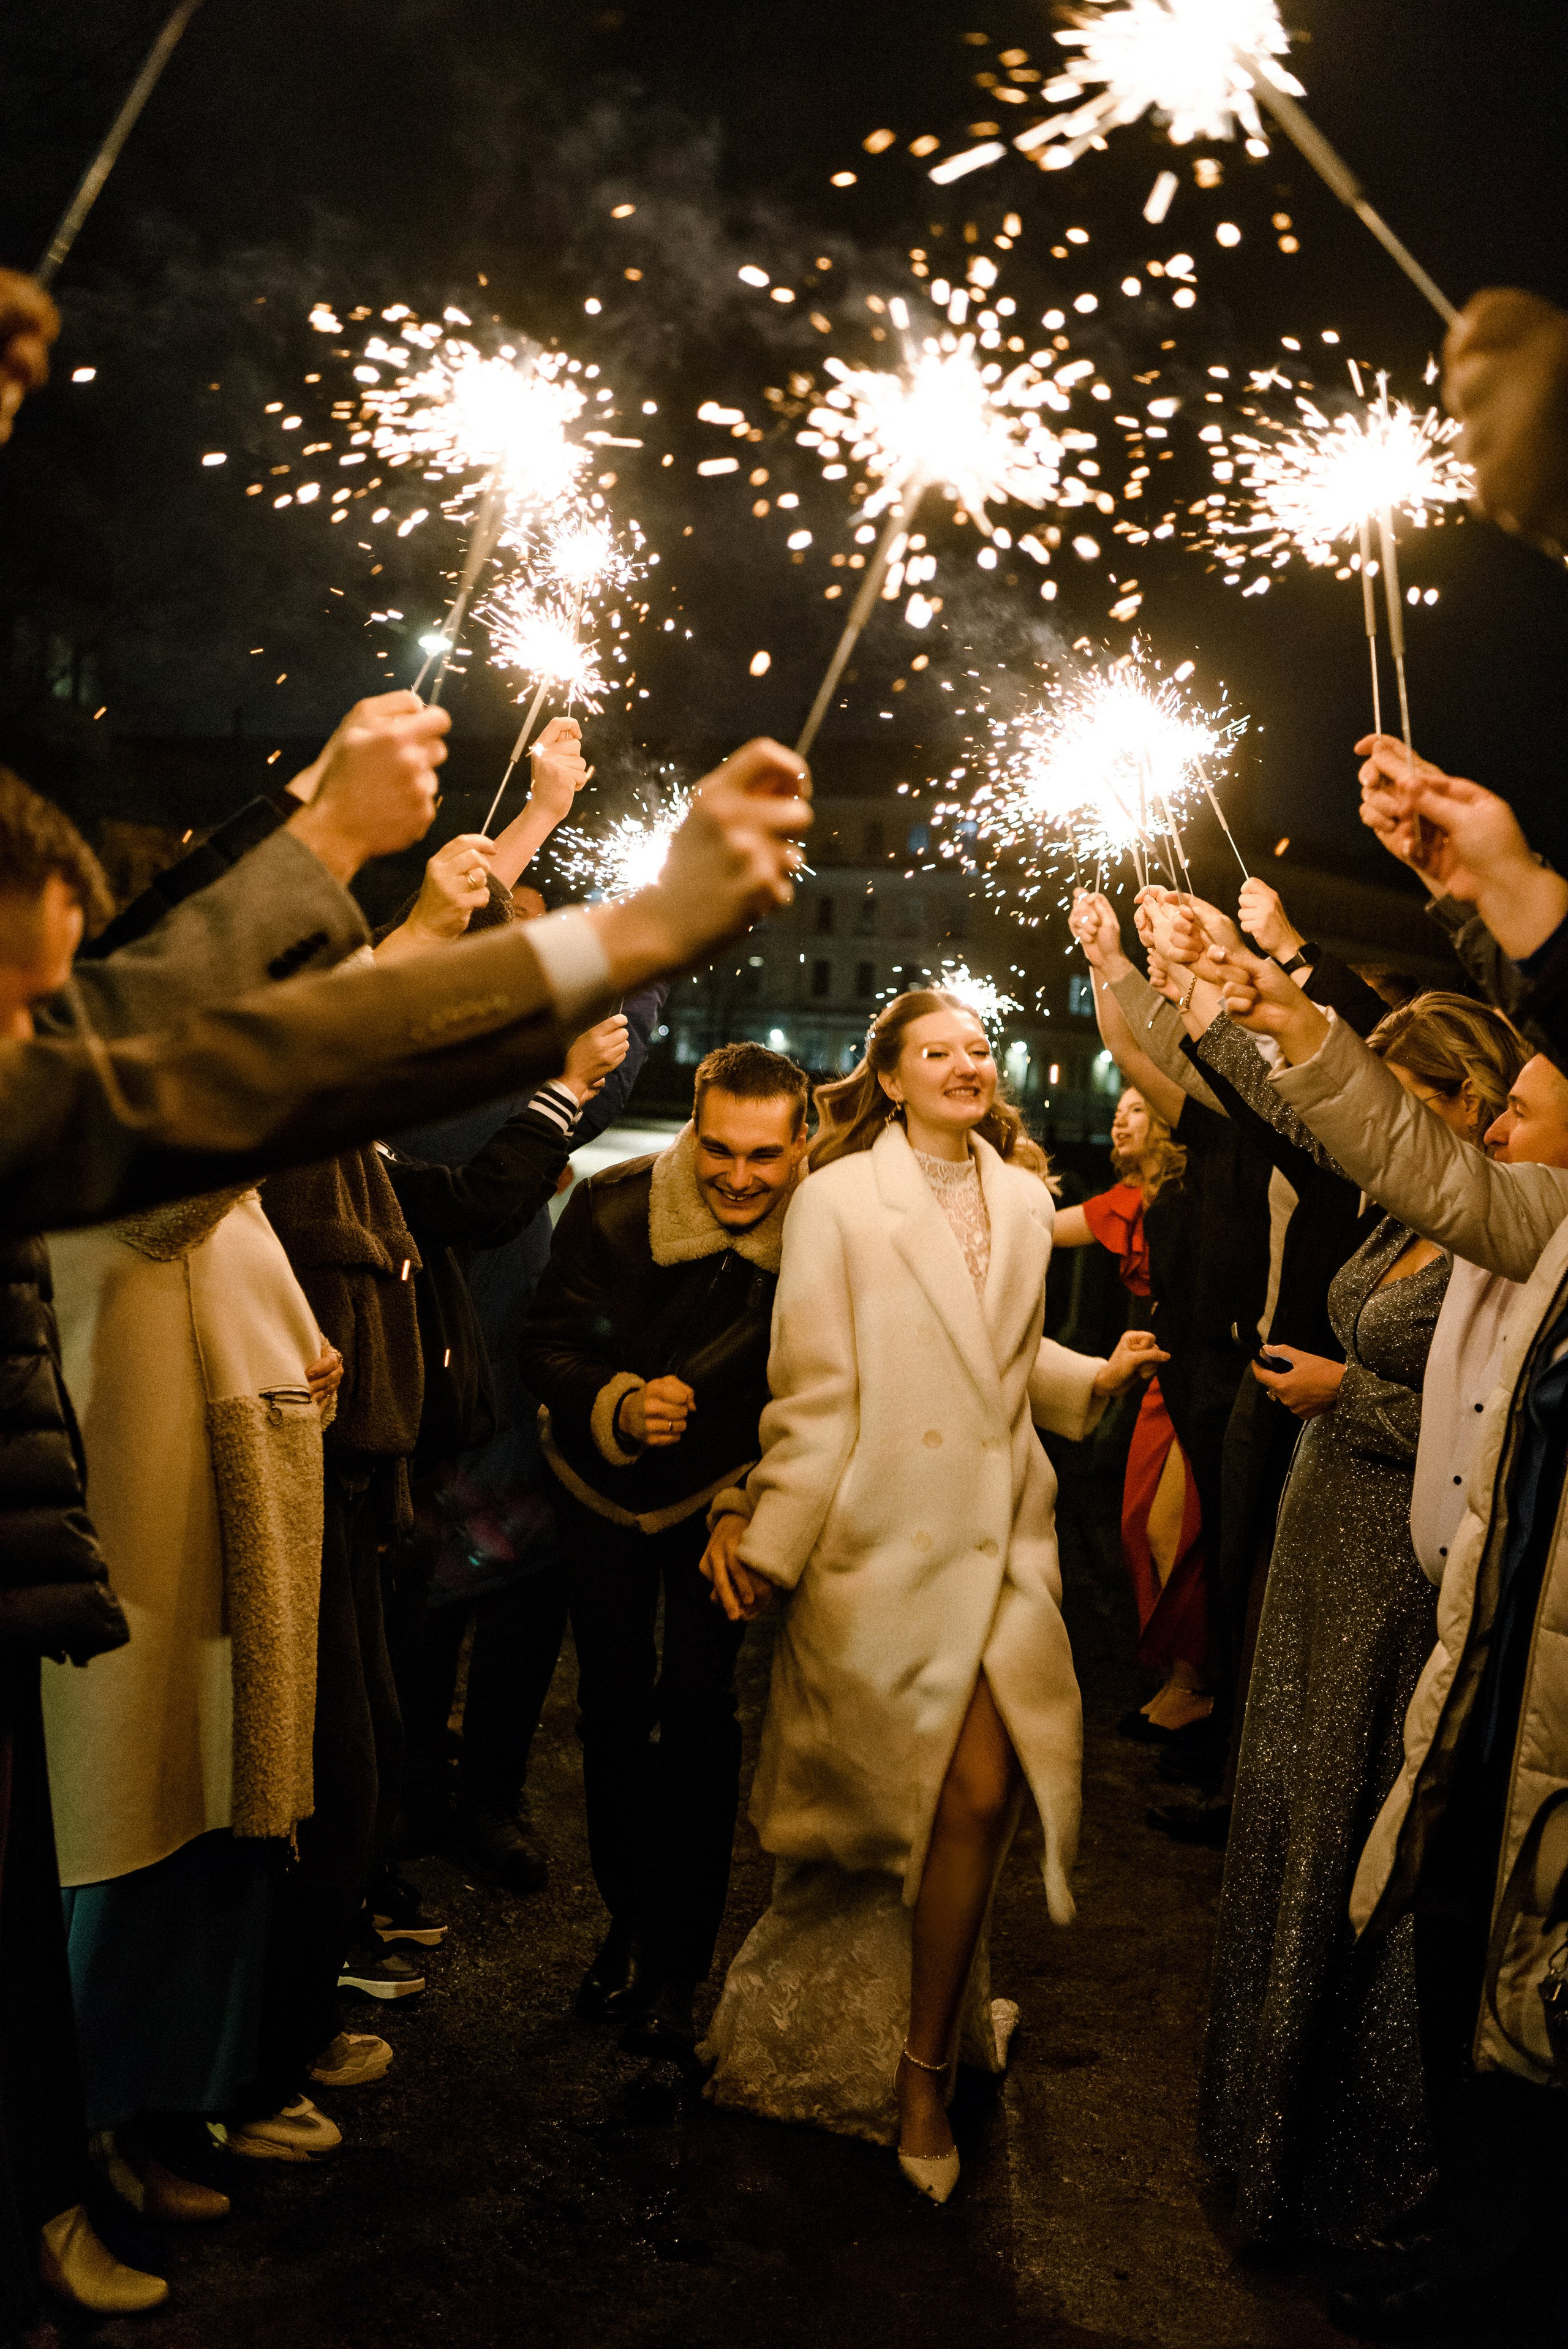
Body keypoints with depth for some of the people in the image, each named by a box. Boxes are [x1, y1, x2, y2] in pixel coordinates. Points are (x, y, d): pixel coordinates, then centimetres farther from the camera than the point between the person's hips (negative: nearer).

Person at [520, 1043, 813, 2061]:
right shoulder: (613, 1207, -23)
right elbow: (549, 1342, -15)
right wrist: (617, 1405, -34)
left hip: (727, 1490, -1)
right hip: (602, 1487, 2)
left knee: (698, 1710, -5)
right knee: (613, 1701, 11)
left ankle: (675, 1966, 11)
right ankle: (629, 1920, 30)